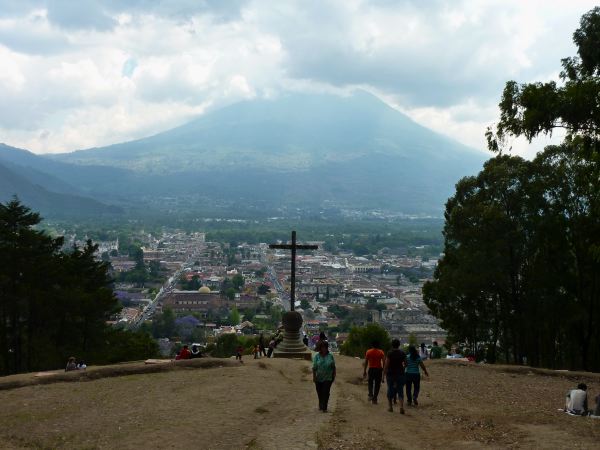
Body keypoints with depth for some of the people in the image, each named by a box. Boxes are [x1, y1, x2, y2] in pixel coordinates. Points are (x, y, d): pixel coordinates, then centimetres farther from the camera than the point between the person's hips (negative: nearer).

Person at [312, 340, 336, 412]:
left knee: (326, 392, -11)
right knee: (320, 393, 12)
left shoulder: (330, 356, -2)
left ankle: (324, 408, -8)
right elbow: (314, 367, -6)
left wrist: (334, 376, 3)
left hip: (328, 378, -1)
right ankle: (320, 406, 32)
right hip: (318, 378, 1)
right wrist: (314, 377, -10)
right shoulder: (316, 356, -5)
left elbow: (333, 367, 4)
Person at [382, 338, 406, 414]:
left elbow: (386, 365, -13)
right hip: (400, 374, 2)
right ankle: (402, 406, -12)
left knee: (390, 390, 11)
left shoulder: (389, 353, -10)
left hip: (390, 374, -2)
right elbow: (405, 363, 8)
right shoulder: (402, 353, -1)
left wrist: (384, 374, -8)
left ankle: (390, 406, 19)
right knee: (400, 391, 5)